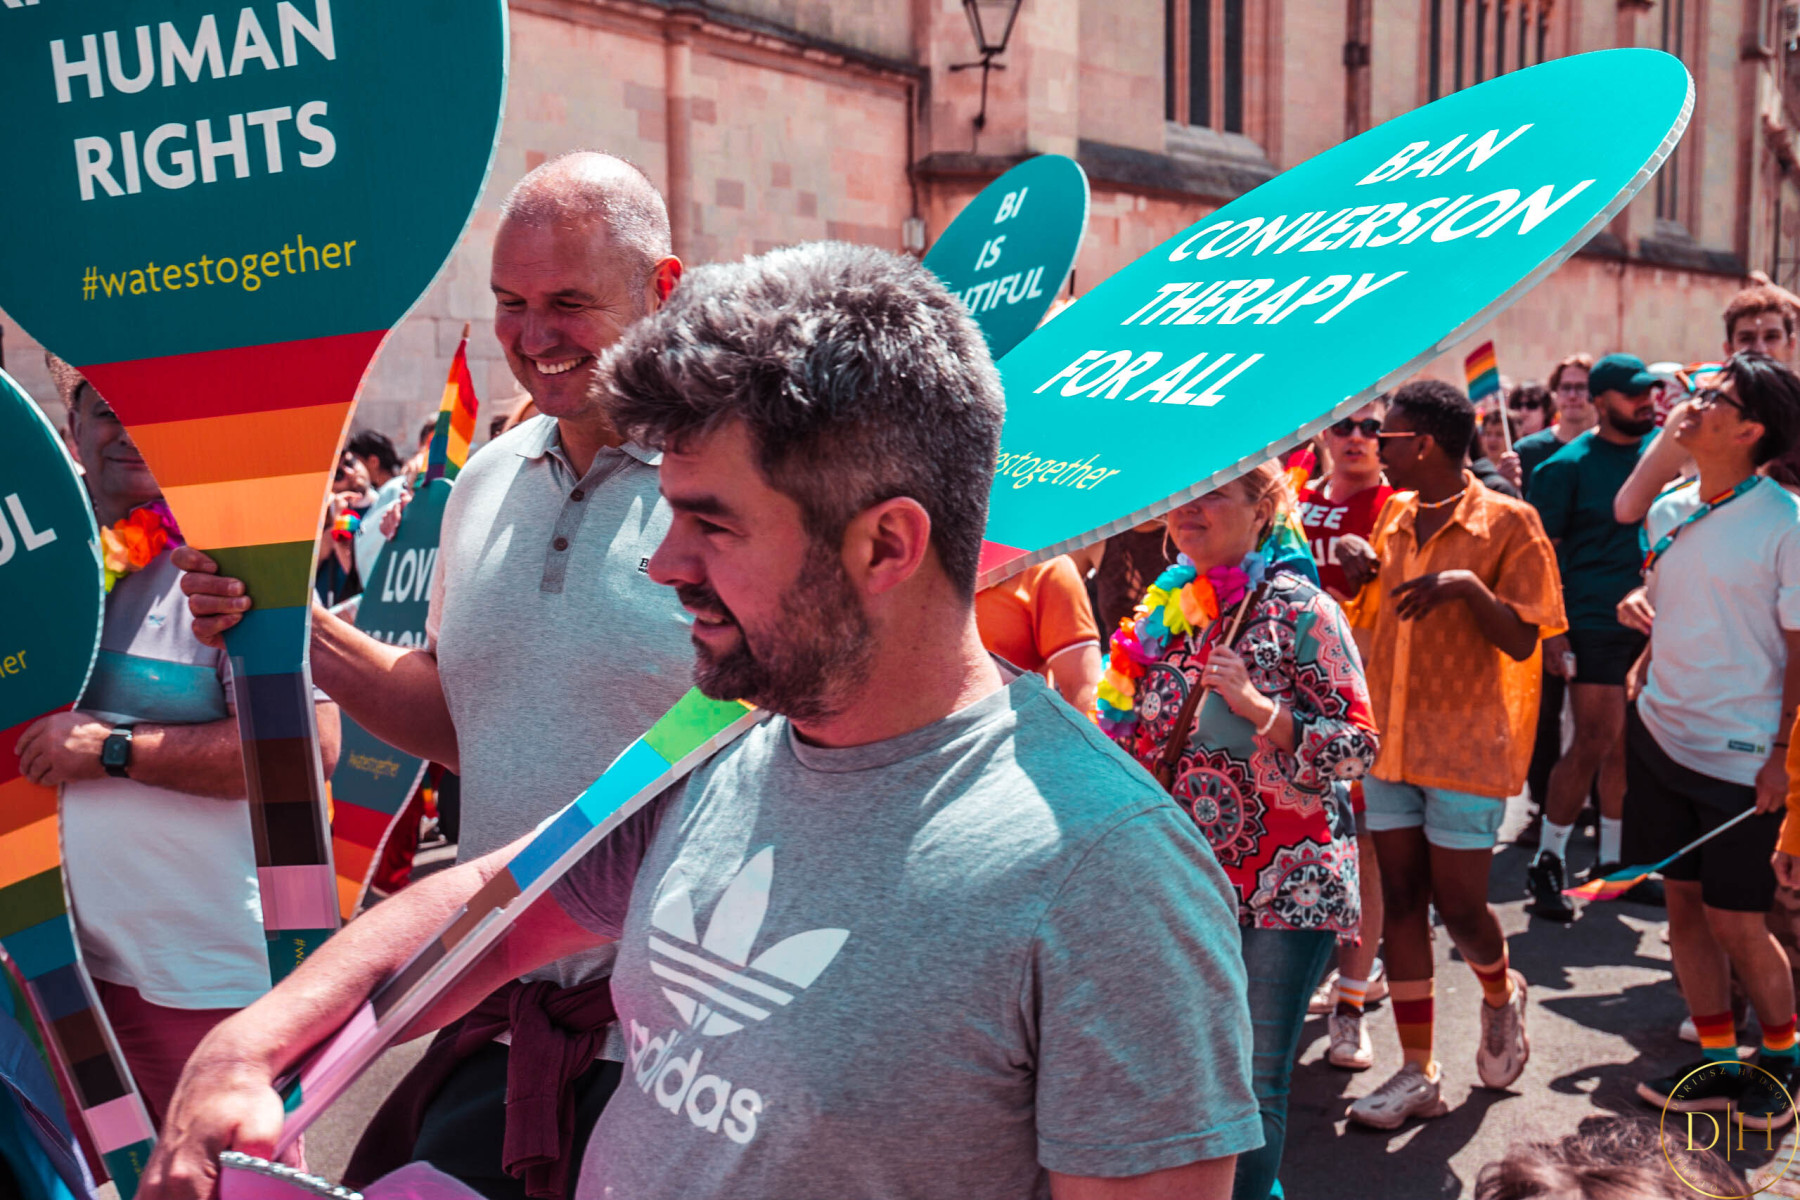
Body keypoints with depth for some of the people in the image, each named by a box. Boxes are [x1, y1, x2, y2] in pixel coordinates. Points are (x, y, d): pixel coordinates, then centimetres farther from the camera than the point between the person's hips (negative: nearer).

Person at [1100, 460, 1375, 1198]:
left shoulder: (1302, 611, -7)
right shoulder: (1166, 609, 9)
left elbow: (1359, 746, -10)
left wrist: (1260, 707, -20)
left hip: (1282, 881, -5)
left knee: (1256, 1084, -1)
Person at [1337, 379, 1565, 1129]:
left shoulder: (1508, 523, -8)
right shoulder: (1391, 518, 10)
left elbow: (1521, 642, -10)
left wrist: (1468, 585, -26)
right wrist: (1349, 558, 2)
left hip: (1466, 745, -5)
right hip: (1390, 740, 6)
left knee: (1458, 903, -1)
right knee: (1400, 900, 6)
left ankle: (1501, 995, 35)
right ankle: (1417, 1073, 16)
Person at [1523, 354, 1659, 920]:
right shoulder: (1568, 466, -6)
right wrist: (1552, 632, -13)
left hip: (1654, 620, 5)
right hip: (1597, 624, -5)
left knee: (1630, 745, 11)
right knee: (1595, 744, -5)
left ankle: (1614, 858, 24)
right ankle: (1547, 862, 7)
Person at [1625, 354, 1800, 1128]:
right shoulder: (1668, 510, 6)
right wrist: (1639, 693, 12)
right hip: (1661, 735, 6)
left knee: (1737, 923, 2)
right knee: (1683, 901, 10)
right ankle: (1718, 1062, 25)